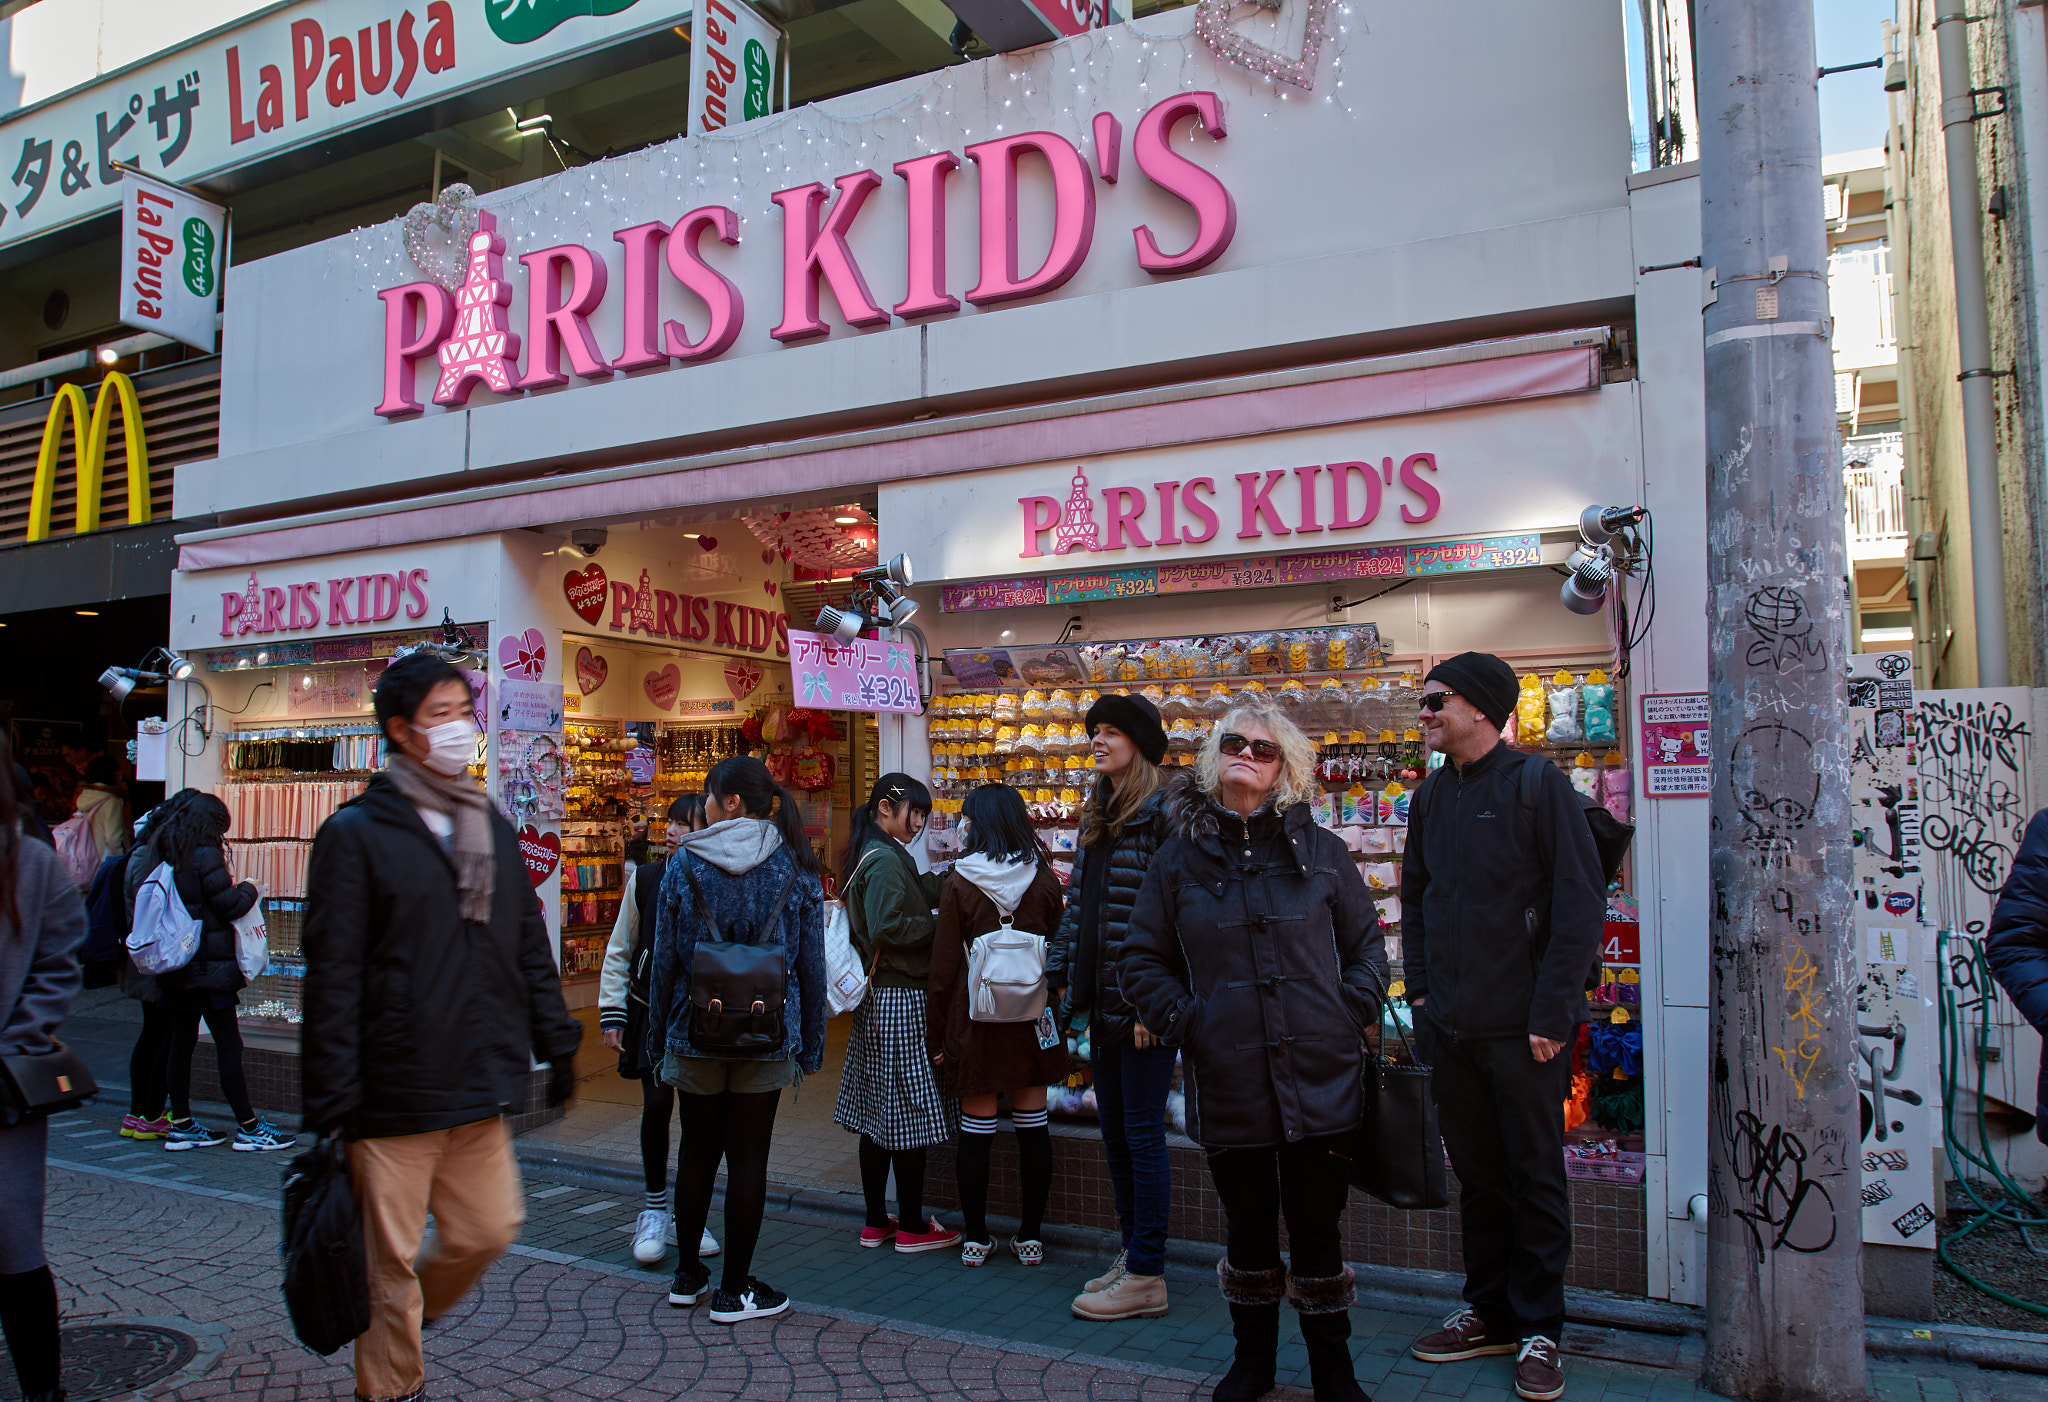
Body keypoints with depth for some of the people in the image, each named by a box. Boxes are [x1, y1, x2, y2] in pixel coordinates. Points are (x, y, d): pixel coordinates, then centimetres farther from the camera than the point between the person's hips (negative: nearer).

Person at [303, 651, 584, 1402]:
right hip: (395, 1090, -5)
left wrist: (555, 1042, 11)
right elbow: (331, 973, -10)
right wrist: (331, 1097, -12)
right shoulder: (356, 832, -6)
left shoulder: (495, 829, 12)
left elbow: (531, 947, 16)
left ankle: (401, 1323, 39)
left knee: (490, 1229, 13)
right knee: (392, 1261, 5)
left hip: (482, 1086, 6)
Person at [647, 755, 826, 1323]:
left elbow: (665, 957, -1)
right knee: (748, 1158, 6)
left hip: (695, 1031, 1)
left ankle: (687, 1277, 29)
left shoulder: (685, 863, -4)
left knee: (697, 1152, 15)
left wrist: (658, 1031, 10)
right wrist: (811, 1042, 8)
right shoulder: (797, 868, -2)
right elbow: (811, 964, 0)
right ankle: (734, 1291, 15)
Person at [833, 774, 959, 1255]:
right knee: (910, 1112, -1)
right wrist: (940, 926, -13)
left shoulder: (868, 857, 15)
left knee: (879, 1110, 13)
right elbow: (887, 929, -23)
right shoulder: (886, 861, -15)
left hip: (876, 997, 10)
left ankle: (876, 1221, 22)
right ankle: (912, 1227, 8)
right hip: (901, 997, -10)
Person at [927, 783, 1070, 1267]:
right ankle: (1031, 1237, 16)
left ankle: (976, 1237, 15)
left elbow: (945, 964, -6)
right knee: (1033, 1125, 9)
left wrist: (934, 1030, 1)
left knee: (976, 1129, 7)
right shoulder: (1044, 878, 0)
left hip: (975, 1015, -2)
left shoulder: (959, 882, -7)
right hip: (1032, 1018, 2)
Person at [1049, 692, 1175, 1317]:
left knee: (1143, 1134, 0)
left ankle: (1147, 1275, 11)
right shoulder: (1096, 817, 16)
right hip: (1101, 1002, 9)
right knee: (1115, 1134, 15)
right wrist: (1055, 972, 14)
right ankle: (1133, 1253, 28)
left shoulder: (1163, 814, -12)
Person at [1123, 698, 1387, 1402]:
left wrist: (1352, 1012, -3)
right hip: (1227, 1081, 1)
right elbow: (1143, 961, 8)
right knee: (1248, 1228, 14)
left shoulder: (1320, 850, 4)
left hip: (1319, 1078, 0)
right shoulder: (1180, 856, 4)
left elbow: (1368, 941, 11)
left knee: (1318, 1226, 7)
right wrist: (1184, 1022, -5)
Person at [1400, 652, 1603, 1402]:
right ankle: (1489, 1312, 28)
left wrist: (1551, 1013, -15)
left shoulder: (1537, 782, -8)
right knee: (1477, 1174, 14)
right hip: (1452, 1028, 5)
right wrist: (1421, 990, 8)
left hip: (1523, 1027, -5)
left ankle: (1537, 1328, 20)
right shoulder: (1431, 797, 9)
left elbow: (1580, 902, -11)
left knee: (1535, 1177, 7)